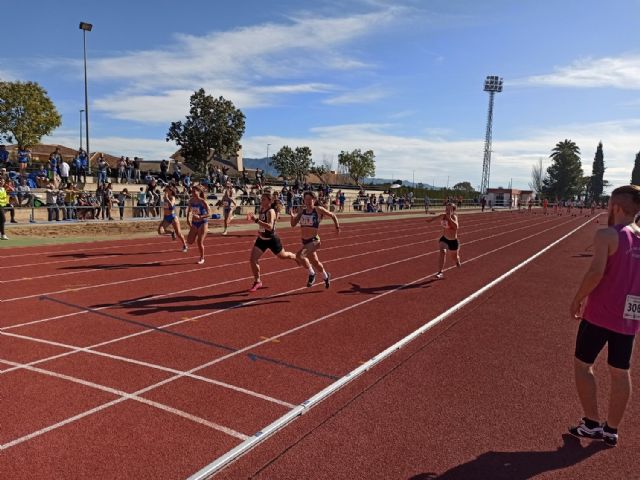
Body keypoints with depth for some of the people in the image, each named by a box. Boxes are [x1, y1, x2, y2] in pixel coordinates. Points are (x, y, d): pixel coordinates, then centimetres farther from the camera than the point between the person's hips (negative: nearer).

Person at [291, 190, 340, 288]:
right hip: (305, 241, 6)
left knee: (299, 255, -26)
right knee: (315, 262, 21)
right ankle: (326, 276, 45)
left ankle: (312, 273, -4)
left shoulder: (319, 209, -10)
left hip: (314, 241, -6)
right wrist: (293, 216, -17)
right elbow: (293, 224, 1)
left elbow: (333, 216, 3)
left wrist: (337, 227, 8)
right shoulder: (302, 210, 2)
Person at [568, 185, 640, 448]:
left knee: (582, 364, 11)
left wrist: (578, 299, -10)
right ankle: (611, 430, 24)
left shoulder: (606, 235, -14)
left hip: (600, 313, -6)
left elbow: (596, 272, -23)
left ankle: (591, 424, 14)